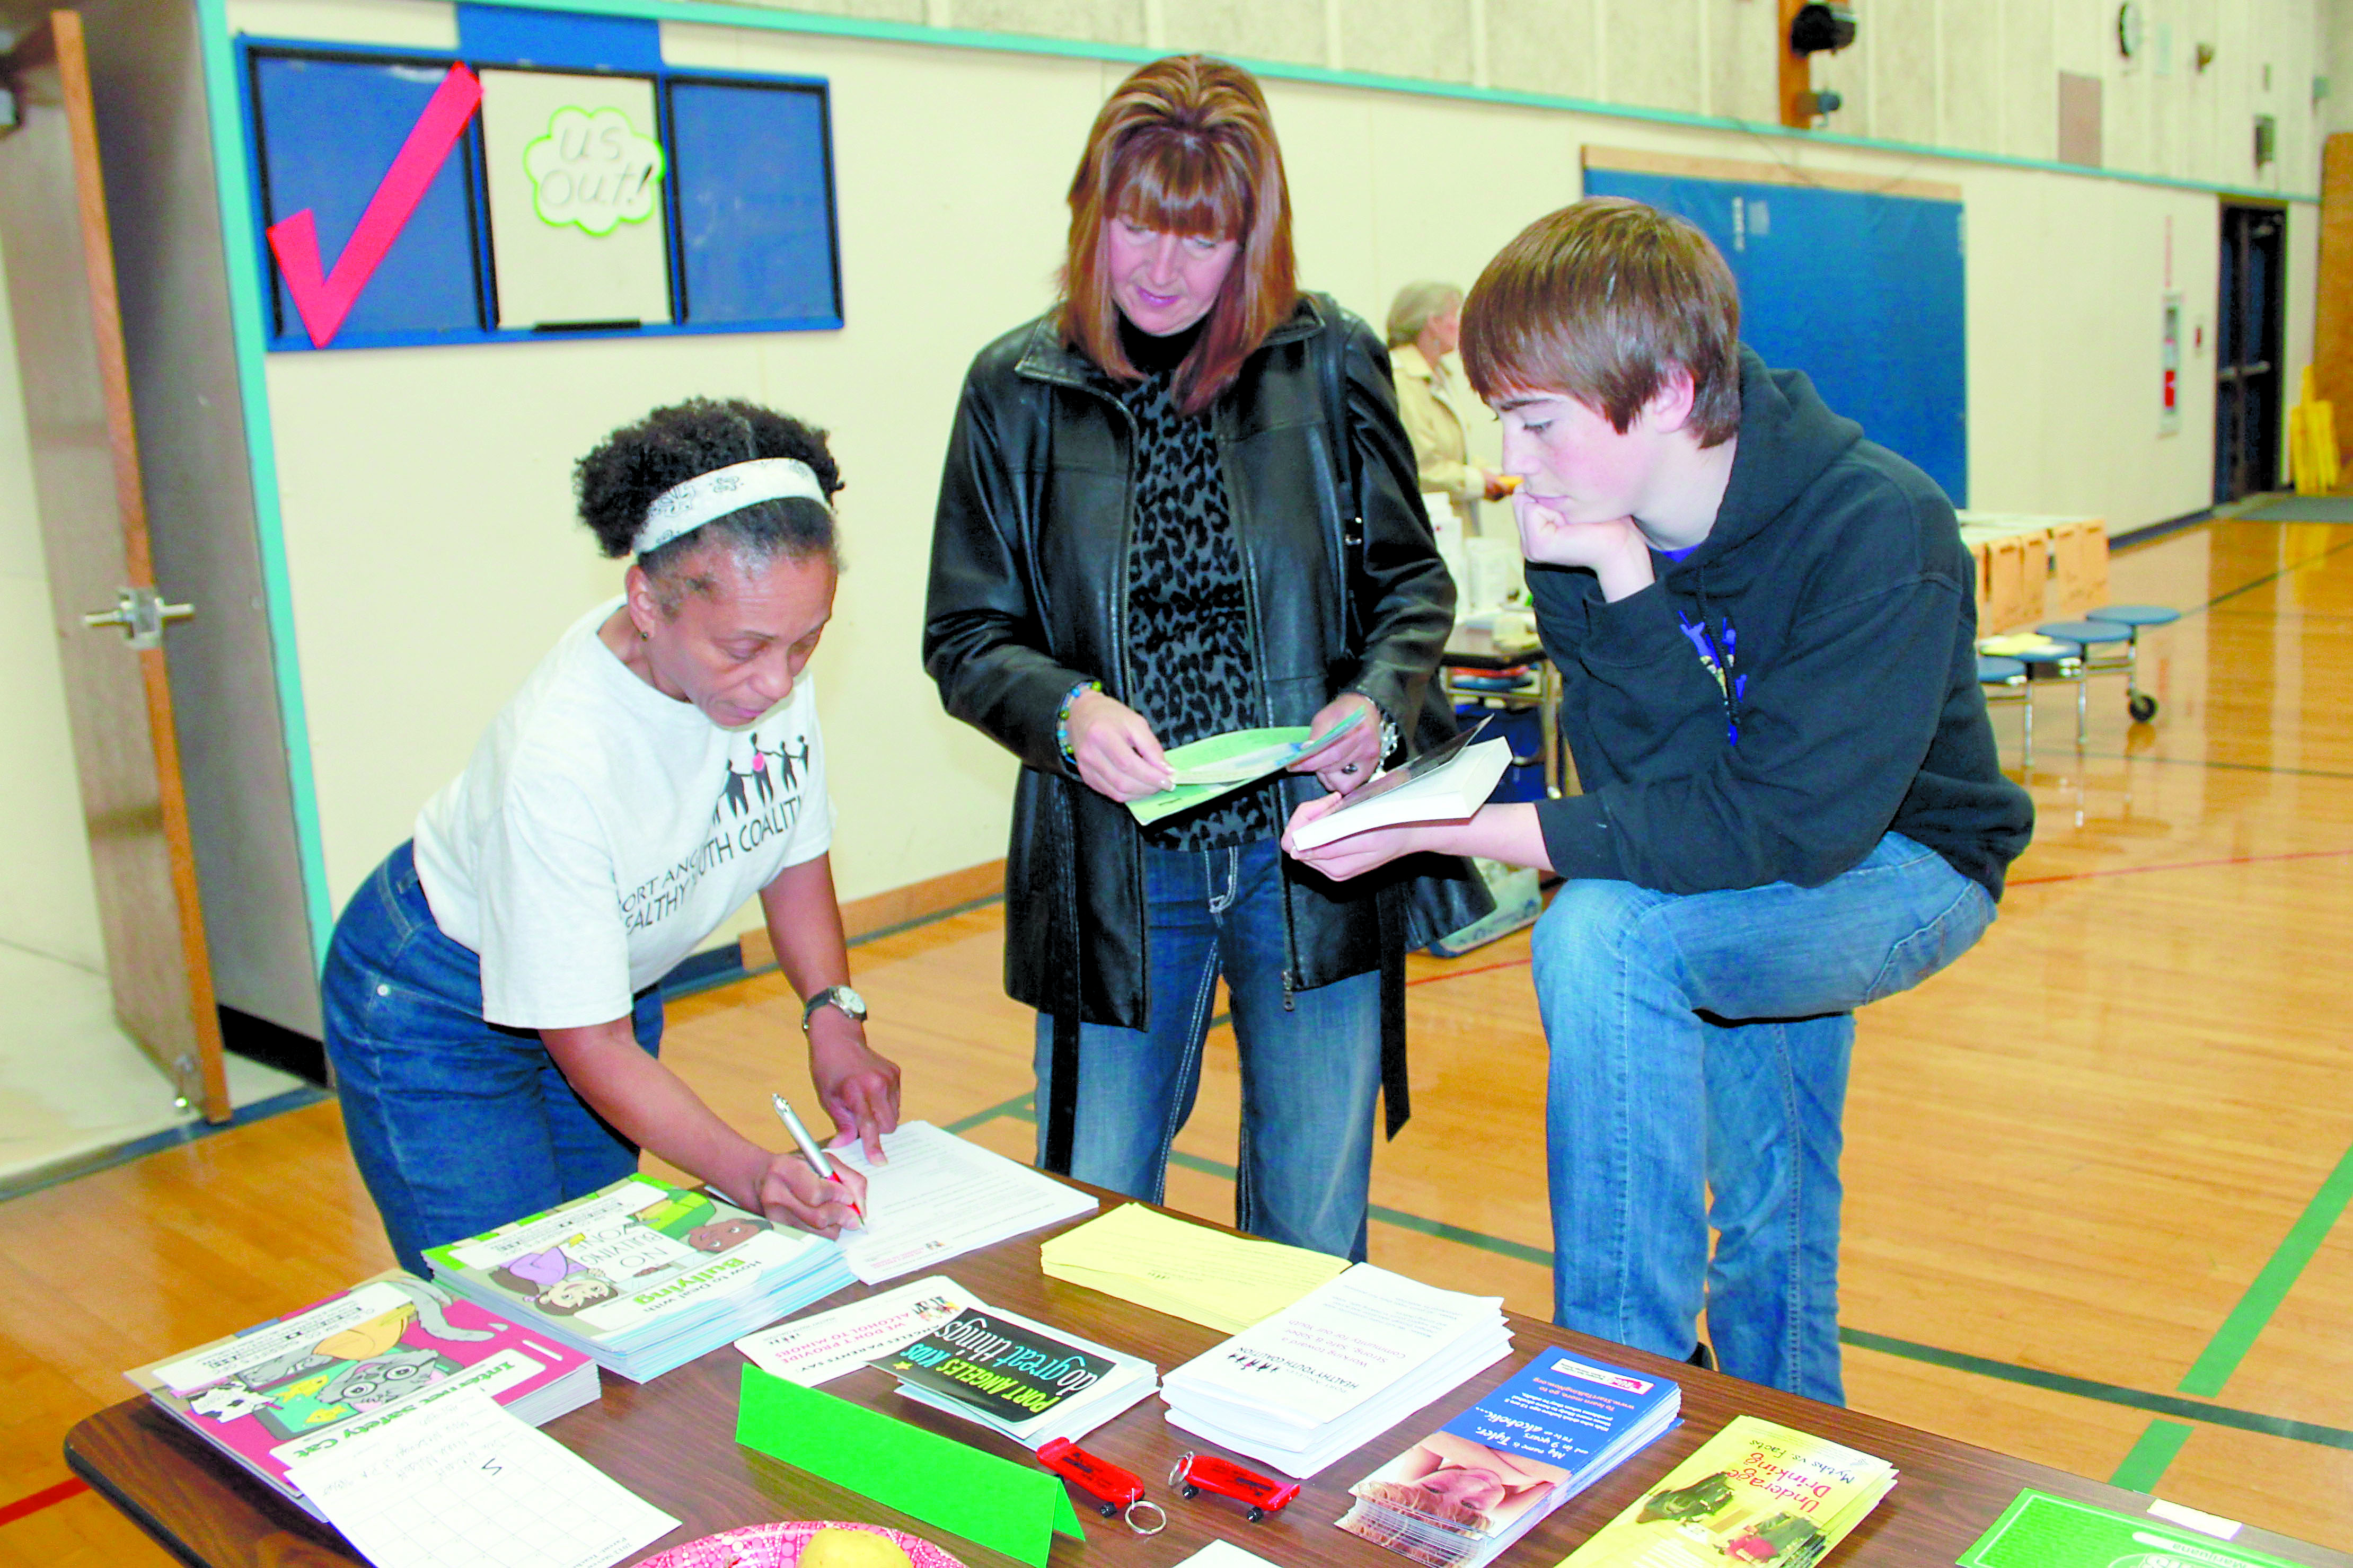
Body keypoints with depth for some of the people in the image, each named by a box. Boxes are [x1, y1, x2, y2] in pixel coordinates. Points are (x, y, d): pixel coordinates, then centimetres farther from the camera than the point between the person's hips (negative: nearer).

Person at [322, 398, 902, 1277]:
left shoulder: (769, 662, -21)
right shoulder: (558, 759, -37)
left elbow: (794, 853, -3)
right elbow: (588, 1042, -29)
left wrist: (834, 1017, -16)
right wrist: (749, 1174, -40)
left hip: (617, 978, 6)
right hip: (442, 1015, -6)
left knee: (607, 1285, 15)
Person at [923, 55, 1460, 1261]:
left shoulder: (1330, 362, 1)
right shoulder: (1017, 389, 1)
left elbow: (1413, 582, 9)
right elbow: (964, 639, 2)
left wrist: (1377, 699, -12)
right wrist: (1067, 710, -18)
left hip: (1309, 855, 0)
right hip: (1111, 867, 0)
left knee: (1315, 1239, 11)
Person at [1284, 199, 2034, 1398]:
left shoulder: (1879, 534, -30)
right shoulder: (1582, 532, -15)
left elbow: (1778, 829, -35)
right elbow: (1673, 790, -19)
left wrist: (1447, 827, -39)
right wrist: (1621, 588, -36)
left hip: (1906, 865, -6)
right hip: (1736, 893, 6)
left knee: (1604, 935, -30)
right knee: (1767, 1229, 16)